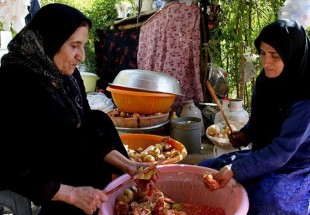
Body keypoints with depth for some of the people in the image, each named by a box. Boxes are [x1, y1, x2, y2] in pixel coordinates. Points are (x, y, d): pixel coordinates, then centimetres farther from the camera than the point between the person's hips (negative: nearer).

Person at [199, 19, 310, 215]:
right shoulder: (265, 81, -2)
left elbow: (282, 151, -29)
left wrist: (235, 169, -34)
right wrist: (245, 135, -6)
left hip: (294, 168, -7)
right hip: (262, 157, 7)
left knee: (265, 198, -35)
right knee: (205, 170, -2)